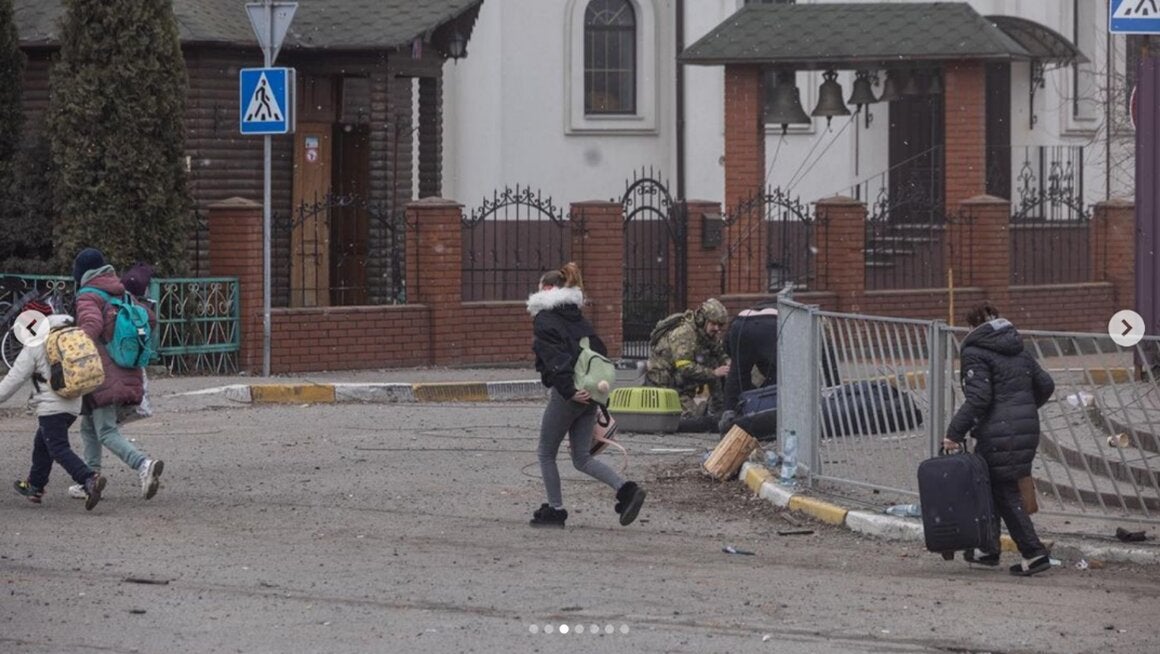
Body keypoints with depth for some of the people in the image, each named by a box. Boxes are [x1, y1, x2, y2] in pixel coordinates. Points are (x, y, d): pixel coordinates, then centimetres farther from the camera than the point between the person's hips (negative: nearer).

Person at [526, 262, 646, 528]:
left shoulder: (544, 319, -7)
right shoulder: (578, 318, 17)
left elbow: (553, 358, -19)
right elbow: (600, 350, 14)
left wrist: (568, 391, -24)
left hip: (567, 394, -7)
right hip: (589, 393, 7)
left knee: (546, 453, 10)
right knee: (582, 458, 10)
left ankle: (555, 510, 12)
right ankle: (626, 489, -8)